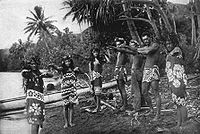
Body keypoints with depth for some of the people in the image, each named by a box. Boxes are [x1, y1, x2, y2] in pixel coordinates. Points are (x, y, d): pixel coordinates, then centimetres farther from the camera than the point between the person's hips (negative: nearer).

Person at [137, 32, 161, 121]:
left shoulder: (155, 45, -4)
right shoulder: (146, 47, 18)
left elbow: (147, 51, -18)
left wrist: (140, 51, -3)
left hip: (153, 70, -7)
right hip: (146, 71, 7)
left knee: (156, 93, -7)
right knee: (144, 93, 8)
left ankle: (158, 114, -6)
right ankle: (151, 109, 27)